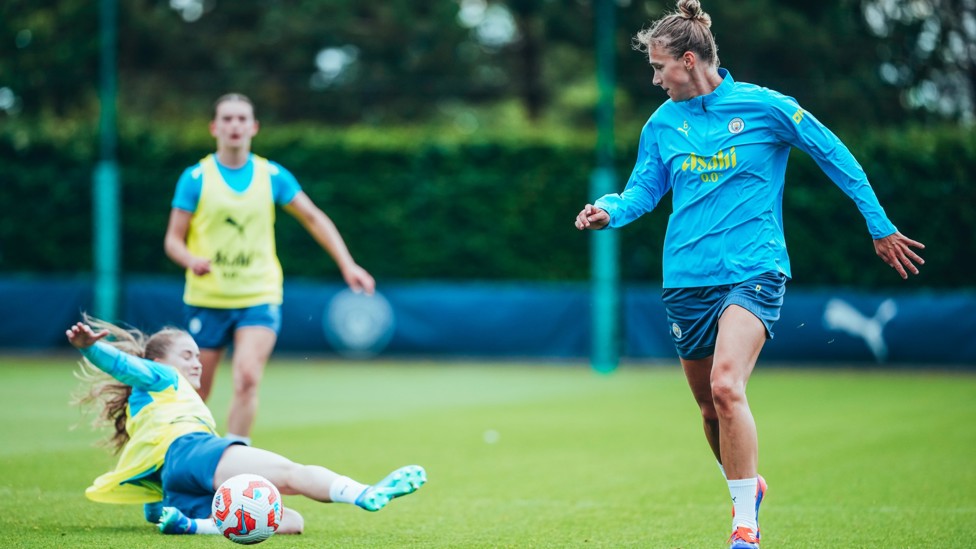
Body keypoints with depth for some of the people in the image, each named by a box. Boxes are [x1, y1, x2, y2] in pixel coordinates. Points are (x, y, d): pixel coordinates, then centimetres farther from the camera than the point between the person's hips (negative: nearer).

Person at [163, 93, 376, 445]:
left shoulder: (272, 176, 4)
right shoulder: (195, 178, -2)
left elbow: (314, 219, 10)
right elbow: (173, 239, -1)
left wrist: (347, 265, 1)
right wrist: (191, 260, -23)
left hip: (258, 298, 0)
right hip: (206, 300, 0)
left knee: (248, 379, -20)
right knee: (197, 392, 3)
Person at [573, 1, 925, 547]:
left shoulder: (763, 106, -4)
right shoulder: (661, 123, 8)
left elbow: (836, 156, 4)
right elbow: (643, 190, 13)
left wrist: (881, 225, 6)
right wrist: (610, 210, -10)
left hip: (752, 273, -5)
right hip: (687, 280, 5)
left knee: (726, 386, -25)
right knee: (710, 405, 11)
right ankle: (748, 486, 39)